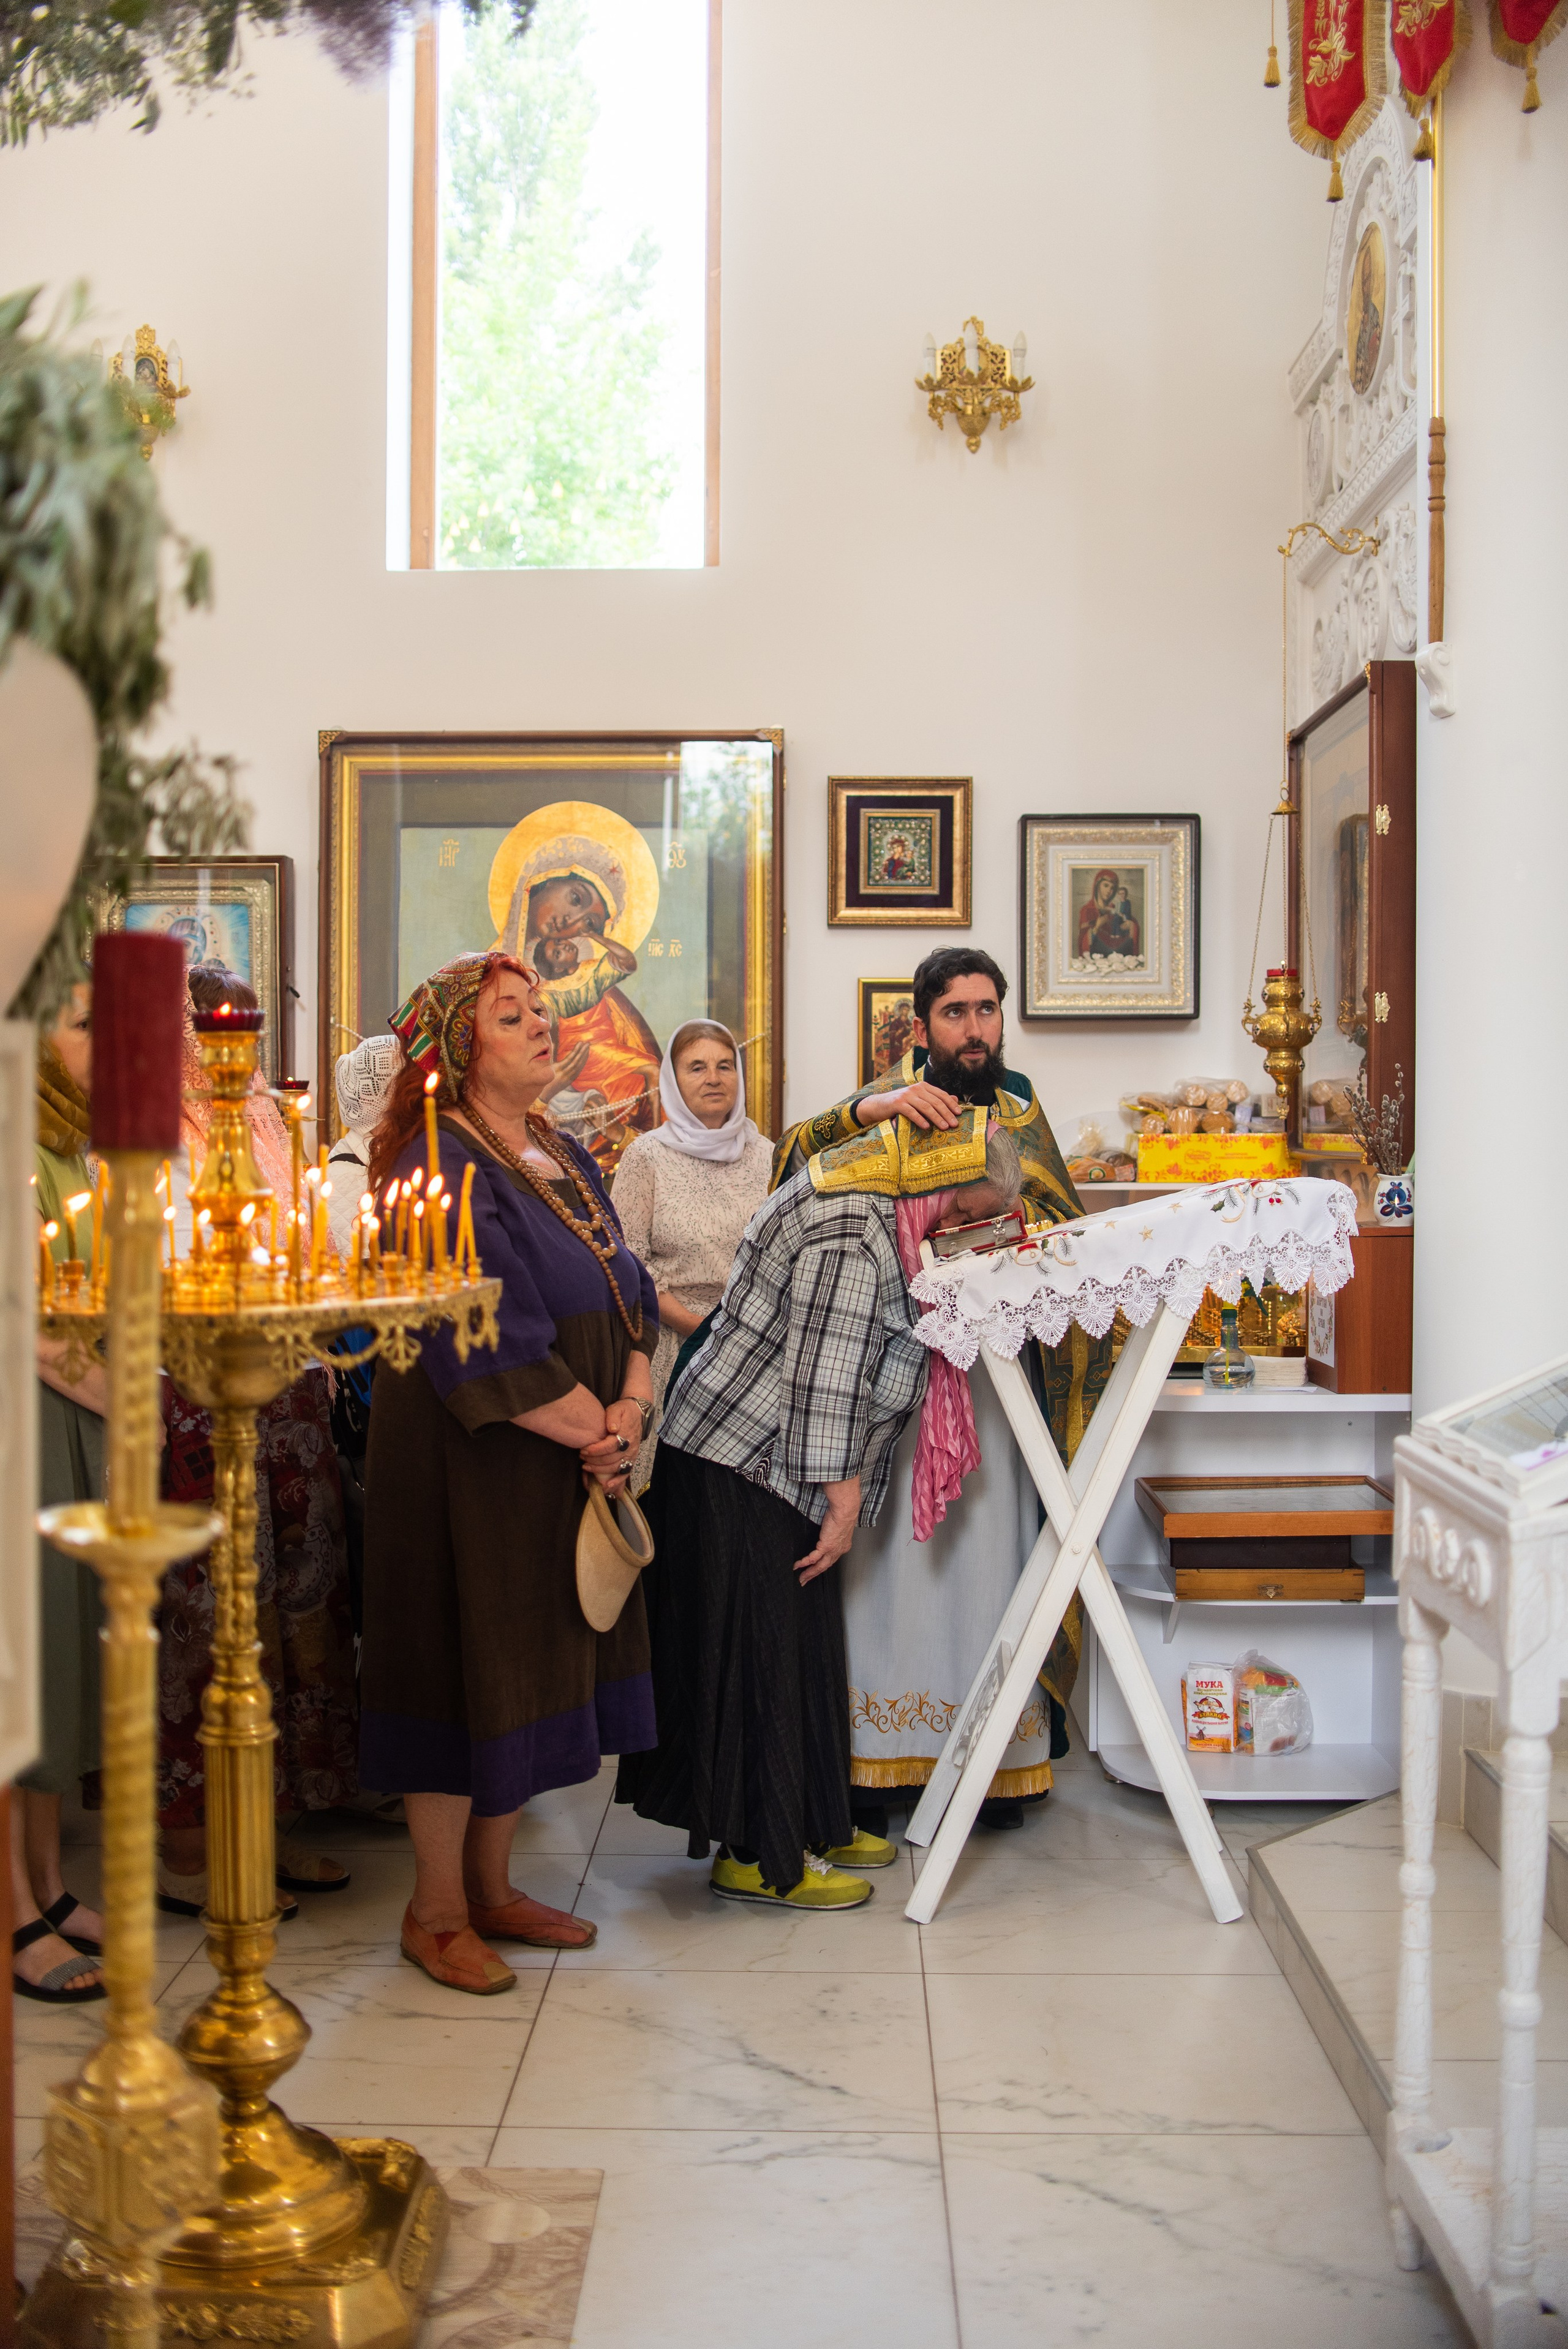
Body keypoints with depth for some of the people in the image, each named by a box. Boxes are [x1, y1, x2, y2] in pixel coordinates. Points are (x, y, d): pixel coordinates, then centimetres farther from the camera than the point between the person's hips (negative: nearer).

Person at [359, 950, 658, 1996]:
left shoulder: (565, 1157, 12)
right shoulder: (444, 1168, -15)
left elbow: (627, 1294, 7)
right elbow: (492, 1347, -22)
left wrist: (632, 1403, -10)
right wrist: (594, 1429, -15)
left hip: (572, 1465, 8)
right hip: (469, 1465, -8)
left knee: (533, 1667, 14)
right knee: (467, 1664, 2)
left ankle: (490, 1885, 29)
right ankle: (437, 1911, 18)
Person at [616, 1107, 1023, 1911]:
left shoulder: (865, 1211, 14)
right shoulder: (849, 1237, -21)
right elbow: (825, 1380, -22)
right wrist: (843, 1500, -17)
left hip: (771, 1472, 11)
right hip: (742, 1472, -11)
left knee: (795, 1652, 16)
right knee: (761, 1654, -3)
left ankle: (805, 1826, 26)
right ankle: (758, 1855, 7)